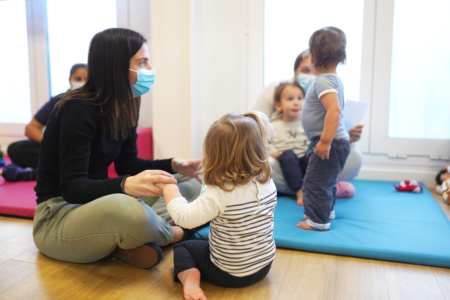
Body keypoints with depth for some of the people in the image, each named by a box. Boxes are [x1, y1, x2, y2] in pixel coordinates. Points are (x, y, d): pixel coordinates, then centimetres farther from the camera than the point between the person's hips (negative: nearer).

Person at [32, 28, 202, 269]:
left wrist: (174, 166, -6)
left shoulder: (125, 107, 3)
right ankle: (172, 233, -8)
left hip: (100, 202, 9)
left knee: (191, 184, 3)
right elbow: (71, 188, -25)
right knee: (128, 210, -42)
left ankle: (126, 243, -17)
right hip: (60, 212, -8)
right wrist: (125, 185, -43)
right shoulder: (78, 110, -21)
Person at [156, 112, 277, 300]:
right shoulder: (268, 183, -9)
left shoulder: (219, 194, -29)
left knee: (183, 247, 17)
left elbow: (185, 217, -28)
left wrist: (169, 187, -13)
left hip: (229, 273, -7)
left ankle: (188, 275, -6)